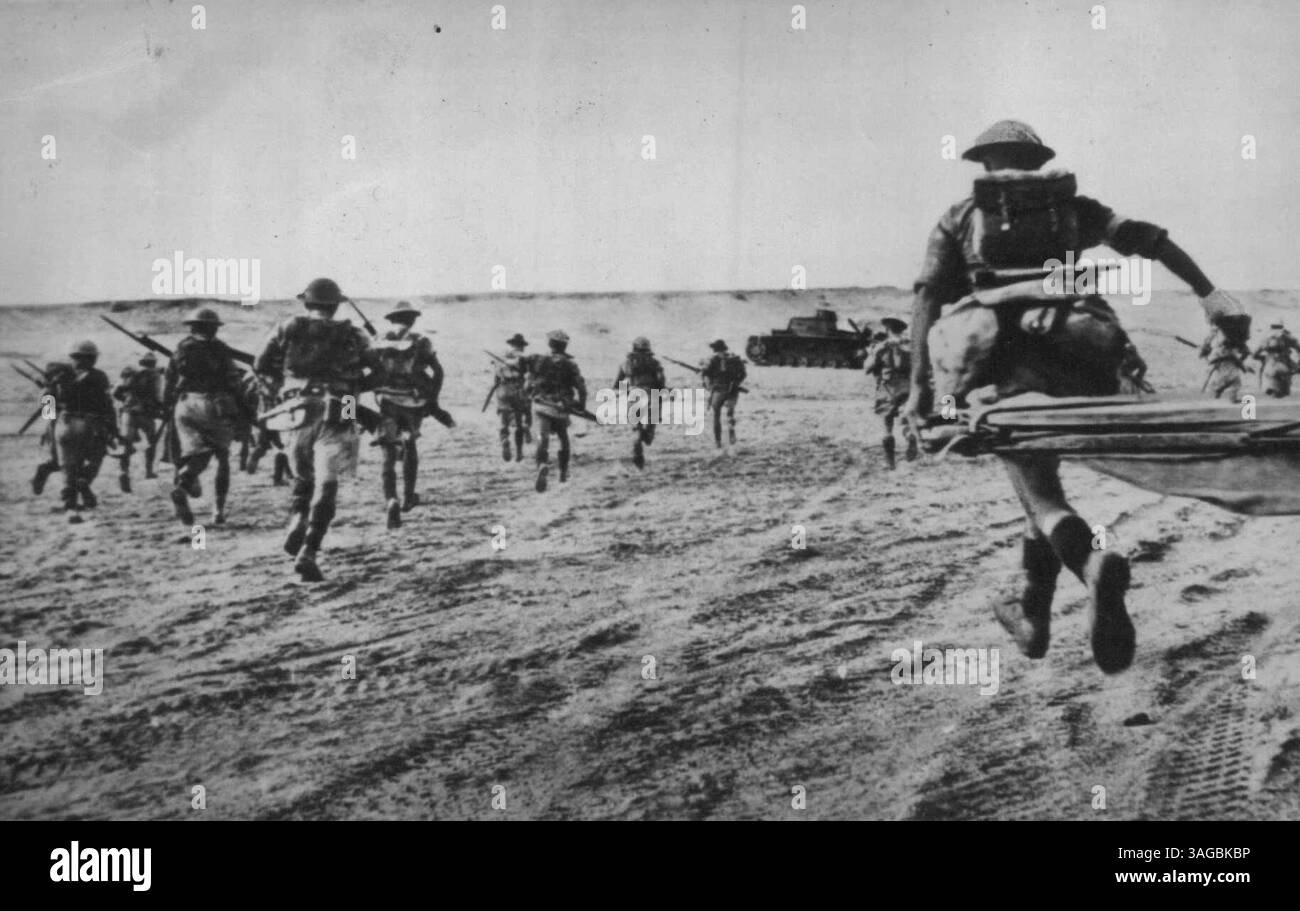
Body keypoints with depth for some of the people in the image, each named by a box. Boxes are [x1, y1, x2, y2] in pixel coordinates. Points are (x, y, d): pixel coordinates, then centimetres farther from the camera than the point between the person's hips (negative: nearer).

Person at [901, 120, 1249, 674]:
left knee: (1036, 488, -6)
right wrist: (1210, 295, 2)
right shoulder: (1070, 207, 25)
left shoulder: (961, 217, 21)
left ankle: (1093, 563, -40)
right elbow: (1148, 239, 10)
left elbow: (927, 297, 7)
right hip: (1074, 355, 3)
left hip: (996, 361, -3)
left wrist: (920, 387, 1)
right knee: (1041, 472, 23)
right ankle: (1033, 617, 30)